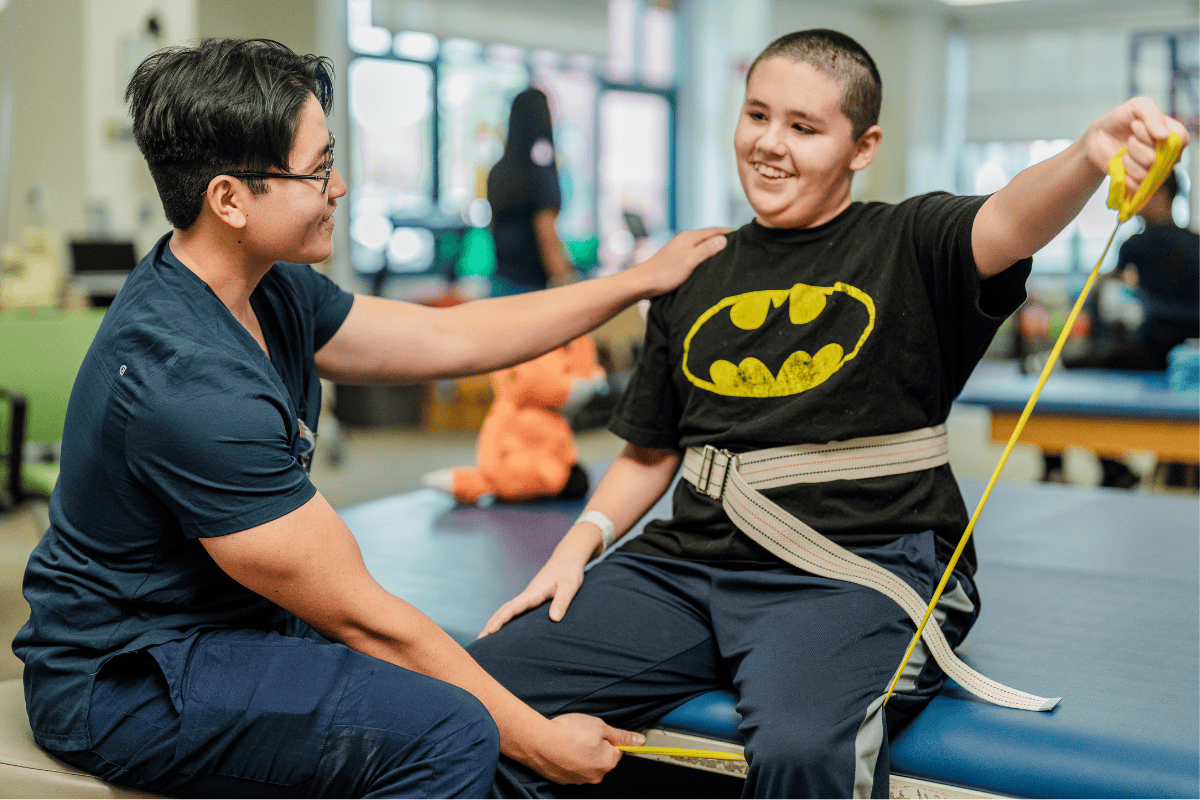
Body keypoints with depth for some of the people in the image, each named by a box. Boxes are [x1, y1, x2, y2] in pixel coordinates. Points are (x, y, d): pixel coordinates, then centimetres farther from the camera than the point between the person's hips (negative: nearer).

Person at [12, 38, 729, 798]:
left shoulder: (273, 291, -1)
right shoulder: (189, 384, -29)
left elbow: (451, 338, 10)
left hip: (231, 625, 10)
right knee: (447, 729, -26)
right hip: (122, 680, -9)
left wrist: (645, 279, 14)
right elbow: (361, 618, -24)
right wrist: (536, 738, -16)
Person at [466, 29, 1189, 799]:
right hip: (693, 562, 5)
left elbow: (1008, 224, -20)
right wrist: (582, 542, 5)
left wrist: (1090, 156, -42)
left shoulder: (906, 245, 3)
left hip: (862, 568, -4)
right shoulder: (696, 280, 15)